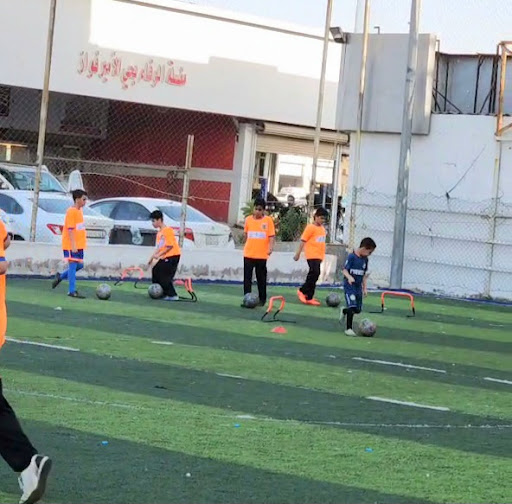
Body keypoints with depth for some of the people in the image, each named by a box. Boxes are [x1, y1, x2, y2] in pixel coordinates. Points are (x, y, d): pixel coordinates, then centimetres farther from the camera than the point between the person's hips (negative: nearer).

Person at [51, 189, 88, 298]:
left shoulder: (79, 211, 13)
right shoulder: (71, 211, -15)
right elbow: (70, 229, -19)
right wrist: (73, 245, -22)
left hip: (79, 245, 9)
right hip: (71, 245, -9)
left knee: (79, 265, 12)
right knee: (73, 265, -6)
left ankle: (60, 277, 28)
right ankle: (72, 291, -2)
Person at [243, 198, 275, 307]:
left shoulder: (268, 220, -4)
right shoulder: (248, 219, 4)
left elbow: (271, 236, -6)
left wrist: (270, 248, -18)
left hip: (261, 255, -2)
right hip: (248, 254, 2)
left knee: (261, 278, 8)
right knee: (247, 277, 0)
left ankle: (262, 299, 18)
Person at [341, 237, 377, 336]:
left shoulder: (365, 259, 7)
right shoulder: (351, 257, -14)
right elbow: (345, 270, -15)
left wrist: (364, 288, 14)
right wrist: (349, 277, -34)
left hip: (358, 286, 7)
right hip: (349, 285, -7)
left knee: (358, 309, 7)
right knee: (352, 307, -16)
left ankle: (344, 311, 39)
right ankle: (349, 329, -5)